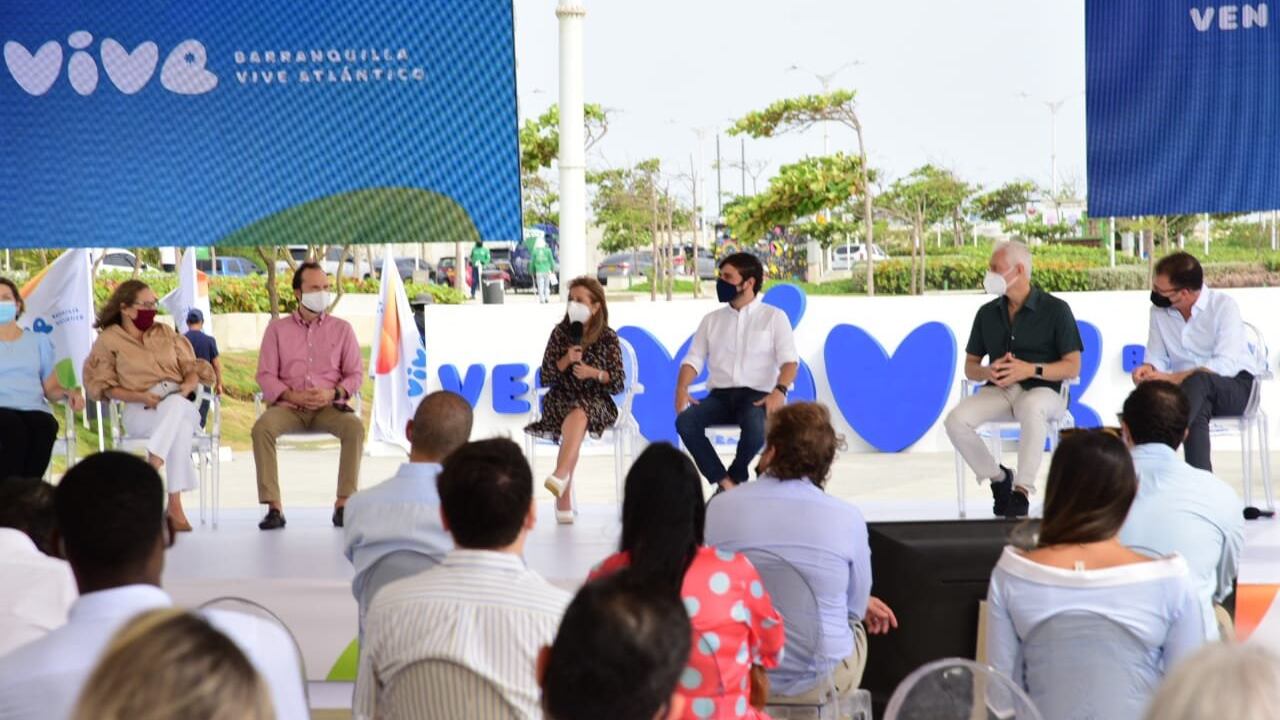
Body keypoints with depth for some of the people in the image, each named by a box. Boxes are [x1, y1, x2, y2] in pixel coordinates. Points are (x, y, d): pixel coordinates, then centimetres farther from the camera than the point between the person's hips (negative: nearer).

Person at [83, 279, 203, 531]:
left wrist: (185, 388, -9)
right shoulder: (109, 340, 7)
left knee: (177, 408, -37)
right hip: (141, 411, -3)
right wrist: (141, 396, -14)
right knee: (180, 425, -38)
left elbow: (192, 369, 16)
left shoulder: (165, 332, 19)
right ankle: (174, 505, -39)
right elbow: (103, 386, 2)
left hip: (183, 405, 3)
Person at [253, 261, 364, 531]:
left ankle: (343, 503, -29)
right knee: (261, 427, -32)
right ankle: (274, 507, -30)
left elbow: (355, 374, 8)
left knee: (355, 426, -33)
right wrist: (292, 396, -12)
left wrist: (333, 393, -13)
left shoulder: (342, 329, 11)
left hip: (329, 406, 0)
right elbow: (265, 375, 5)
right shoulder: (277, 329, 11)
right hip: (289, 406, 0)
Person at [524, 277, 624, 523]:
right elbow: (545, 378, 5)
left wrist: (594, 373, -15)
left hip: (597, 403, -1)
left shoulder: (608, 338, 4)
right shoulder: (560, 332, 7)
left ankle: (560, 476, -50)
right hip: (561, 399, 1)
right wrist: (566, 361, -11)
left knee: (579, 414, -36)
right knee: (576, 419, -33)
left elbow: (617, 384, 3)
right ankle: (565, 494, -35)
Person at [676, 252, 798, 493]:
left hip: (757, 395, -3)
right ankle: (726, 483, -23)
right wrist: (682, 389, -10)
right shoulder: (712, 320, 20)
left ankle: (733, 479, -11)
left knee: (756, 426, -38)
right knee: (685, 421, -28)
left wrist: (780, 391, -24)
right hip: (720, 395, 3)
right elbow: (693, 359, 12)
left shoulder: (774, 317, 8)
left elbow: (789, 360, -3)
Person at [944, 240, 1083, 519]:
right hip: (999, 390, 4)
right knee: (956, 420, -25)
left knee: (1031, 409, -41)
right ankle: (998, 477, -2)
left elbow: (1073, 367, -3)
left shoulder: (1055, 309, 0)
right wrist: (988, 372, -9)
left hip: (1042, 389, -4)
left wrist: (1030, 370, -18)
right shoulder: (987, 313, 12)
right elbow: (970, 367, 16)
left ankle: (1021, 492, -35)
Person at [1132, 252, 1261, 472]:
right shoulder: (1158, 310, 0)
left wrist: (1172, 379, -33)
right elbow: (1157, 358, 6)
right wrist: (1148, 369, -20)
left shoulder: (1224, 306, -13)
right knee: (1198, 412, -36)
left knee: (1197, 381, -38)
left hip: (1234, 387, -3)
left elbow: (1225, 365, -24)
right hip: (1191, 390, 3)